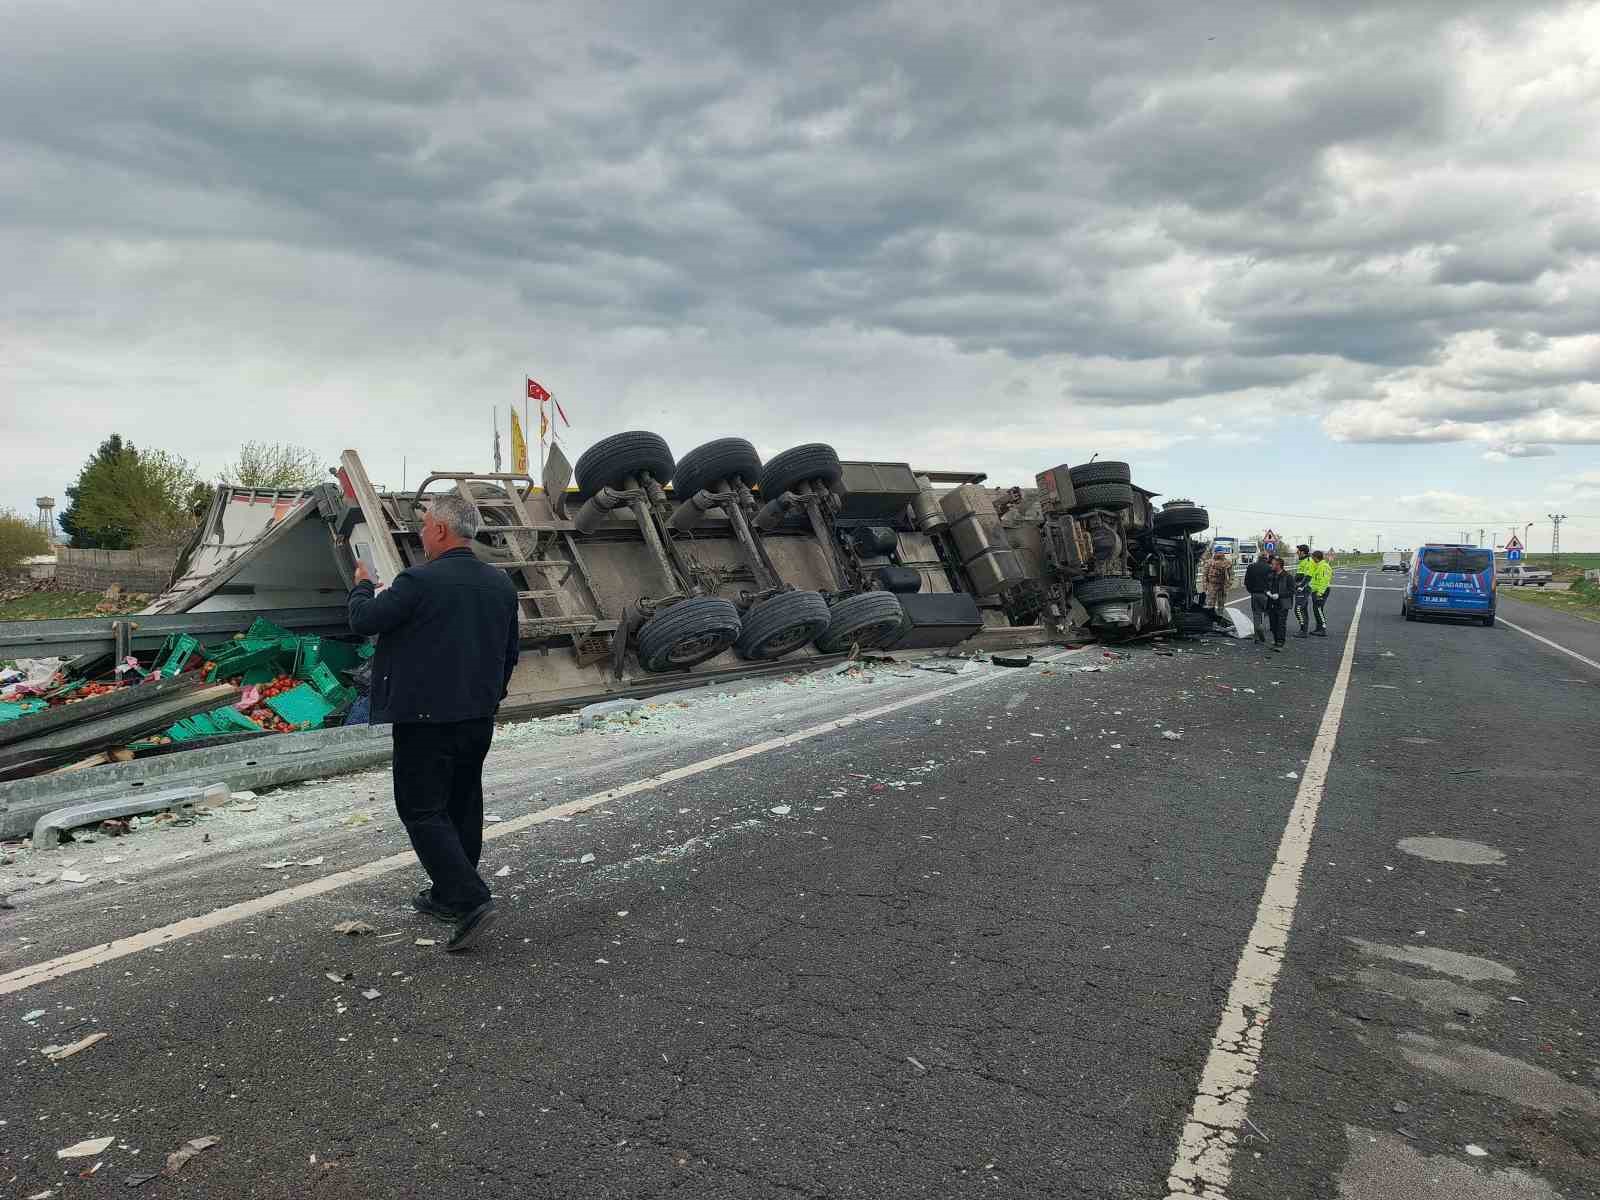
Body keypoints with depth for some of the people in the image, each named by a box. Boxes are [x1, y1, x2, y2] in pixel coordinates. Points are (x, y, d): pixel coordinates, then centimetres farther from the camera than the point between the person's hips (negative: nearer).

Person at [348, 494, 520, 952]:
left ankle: (470, 901, -10)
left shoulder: (418, 582, -17)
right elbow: (510, 653, 13)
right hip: (479, 719, 7)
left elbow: (363, 620, -7)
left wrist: (362, 584, 13)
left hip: (426, 719, -7)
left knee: (422, 811, 0)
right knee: (462, 806, 17)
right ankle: (449, 895, 31)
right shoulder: (501, 584, 5)